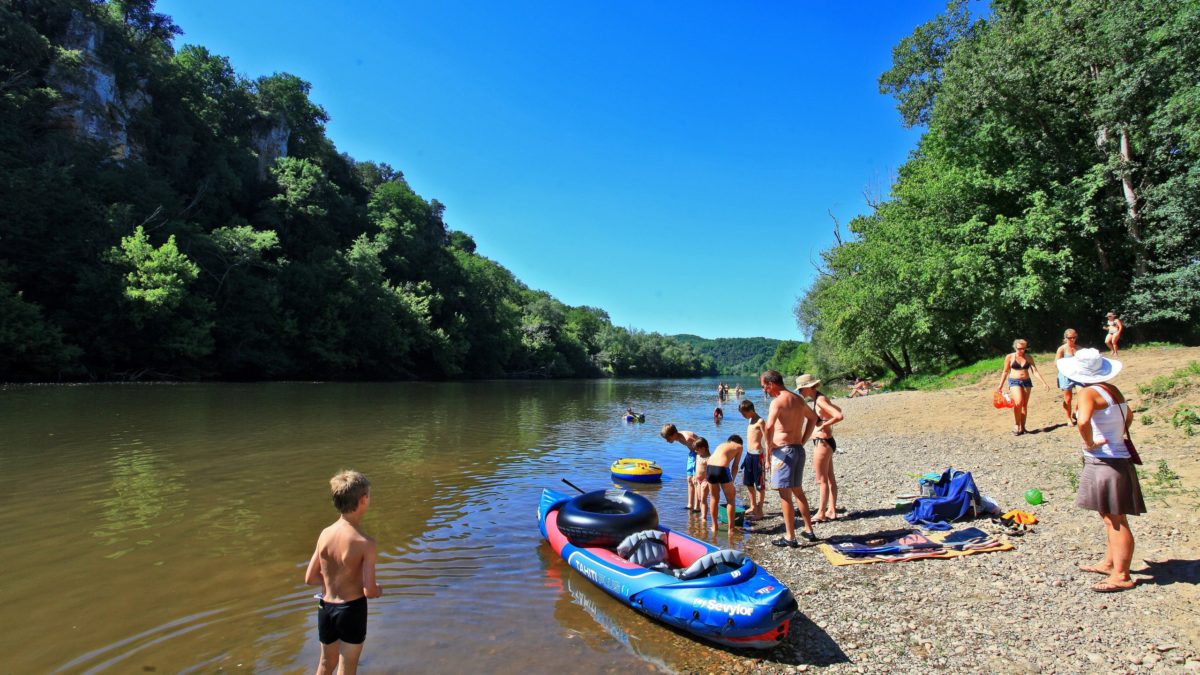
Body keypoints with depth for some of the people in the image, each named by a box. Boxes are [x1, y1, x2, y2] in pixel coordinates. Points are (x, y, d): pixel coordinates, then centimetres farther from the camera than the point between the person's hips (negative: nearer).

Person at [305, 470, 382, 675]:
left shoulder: (325, 534, -7)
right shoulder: (365, 543, -23)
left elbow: (310, 578, 2)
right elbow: (369, 591, -20)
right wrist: (378, 590, 2)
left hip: (325, 608, 5)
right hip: (352, 609, -5)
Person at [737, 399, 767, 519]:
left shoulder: (760, 421, -13)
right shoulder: (750, 421, 13)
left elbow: (766, 440, -15)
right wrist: (748, 454, 19)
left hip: (757, 455, -9)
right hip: (749, 454, 9)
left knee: (759, 484, 0)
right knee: (748, 482, 16)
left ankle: (759, 510, 7)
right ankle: (753, 506, 30)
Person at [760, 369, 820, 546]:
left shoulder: (778, 401, -15)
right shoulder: (799, 400, 12)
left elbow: (769, 427, -30)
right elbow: (813, 418, 28)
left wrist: (769, 447, -15)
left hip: (783, 451, -9)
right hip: (799, 450, 9)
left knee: (785, 495, -1)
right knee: (798, 491, 21)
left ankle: (790, 537, 4)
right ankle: (809, 530, 29)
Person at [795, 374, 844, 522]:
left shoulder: (820, 400, -19)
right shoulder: (820, 399, 8)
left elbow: (839, 416, -28)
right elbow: (837, 410, 25)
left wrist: (823, 425, -20)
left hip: (822, 442, -10)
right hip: (824, 442, 10)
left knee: (822, 480, -1)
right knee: (830, 478, 15)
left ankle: (821, 514, 7)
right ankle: (831, 511, 24)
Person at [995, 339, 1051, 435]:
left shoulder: (1029, 358, 4)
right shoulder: (1010, 357, -2)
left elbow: (1035, 371, 3)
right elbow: (1005, 371, 4)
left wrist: (1044, 382, -6)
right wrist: (1001, 385, 3)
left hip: (1026, 382, 3)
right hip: (1014, 381, -3)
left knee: (1024, 405, 5)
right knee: (1018, 403, -21)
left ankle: (1022, 427, 12)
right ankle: (1016, 425, -10)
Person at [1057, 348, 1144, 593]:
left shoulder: (1088, 393, -18)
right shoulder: (1113, 390, 10)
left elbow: (1083, 420, -36)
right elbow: (1127, 416, 27)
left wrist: (1089, 443, -20)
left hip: (1105, 462, -10)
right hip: (1117, 458, 10)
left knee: (1116, 520, -3)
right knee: (1112, 519, 18)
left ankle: (1121, 576, 3)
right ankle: (1109, 563, 30)